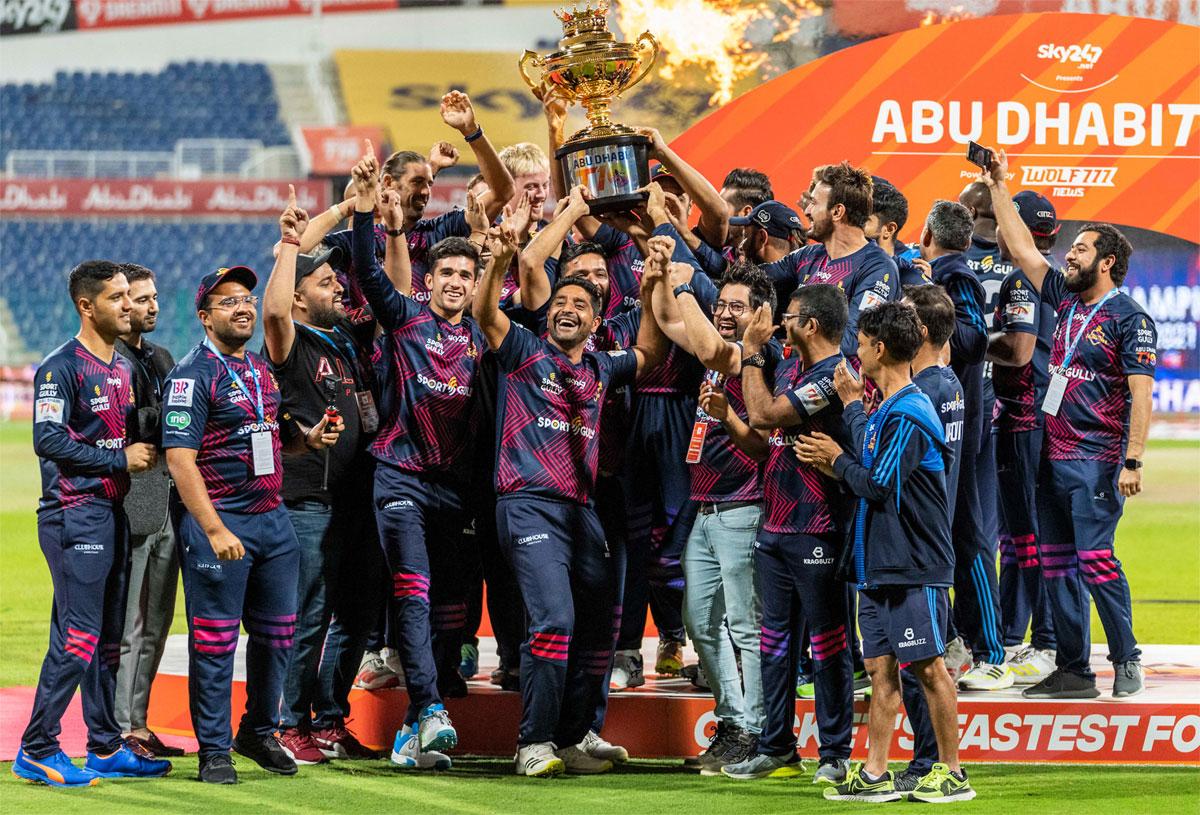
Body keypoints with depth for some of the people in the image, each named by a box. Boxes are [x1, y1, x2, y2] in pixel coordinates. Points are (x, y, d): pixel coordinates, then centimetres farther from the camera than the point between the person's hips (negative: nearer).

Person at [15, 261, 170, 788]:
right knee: (77, 638, -11)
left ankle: (106, 748, 18)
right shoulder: (61, 368, -11)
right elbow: (50, 441, -19)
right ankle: (36, 751, -5)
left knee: (109, 638, 12)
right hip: (74, 514, -9)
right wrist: (121, 458, -16)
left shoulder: (123, 367, 16)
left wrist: (148, 446, 4)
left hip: (112, 512, 9)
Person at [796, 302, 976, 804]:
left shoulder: (908, 415, -16)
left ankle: (952, 773, 2)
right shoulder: (883, 412, 15)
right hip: (877, 563, 10)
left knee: (927, 667, -4)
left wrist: (839, 459, -4)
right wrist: (830, 466, 7)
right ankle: (875, 775, 10)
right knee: (880, 667, 8)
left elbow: (877, 484, -20)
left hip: (913, 566, -10)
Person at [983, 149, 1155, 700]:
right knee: (1056, 564, 6)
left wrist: (1132, 461, -20)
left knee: (1094, 559, -12)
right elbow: (1023, 251, 19)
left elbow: (1141, 394, -13)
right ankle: (1073, 671, 10)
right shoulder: (1067, 300, 13)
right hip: (1053, 455, 8)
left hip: (1097, 459, -8)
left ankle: (1126, 661, -2)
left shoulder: (1128, 318, -8)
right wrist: (998, 188, 16)